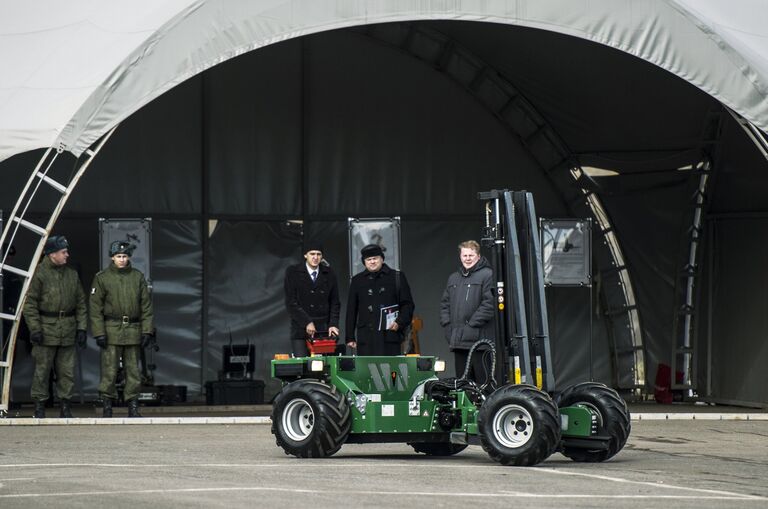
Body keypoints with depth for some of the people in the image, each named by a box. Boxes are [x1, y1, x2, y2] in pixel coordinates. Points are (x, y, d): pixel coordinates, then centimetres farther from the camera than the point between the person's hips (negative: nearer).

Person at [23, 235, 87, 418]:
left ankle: (65, 405, 12)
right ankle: (39, 405, 6)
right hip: (46, 330, -5)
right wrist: (35, 328, -13)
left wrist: (81, 328, 7)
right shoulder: (39, 274, -5)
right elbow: (29, 303, -7)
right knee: (42, 369, -1)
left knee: (67, 370, 5)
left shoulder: (72, 275, 12)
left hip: (68, 331, 5)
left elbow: (81, 304, 15)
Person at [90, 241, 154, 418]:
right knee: (109, 371, -5)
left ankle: (133, 407, 10)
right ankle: (107, 407, 2)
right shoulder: (102, 278, 1)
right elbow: (95, 307, -1)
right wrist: (99, 333, -8)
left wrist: (147, 330, 2)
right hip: (111, 330, -3)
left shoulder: (138, 277, 9)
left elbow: (146, 305, 10)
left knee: (133, 371, 4)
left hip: (133, 331, 3)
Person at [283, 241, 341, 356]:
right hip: (301, 329, -2)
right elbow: (291, 303, -4)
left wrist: (333, 324, -2)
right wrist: (307, 323, -12)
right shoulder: (293, 272, 2)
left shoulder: (329, 274, 10)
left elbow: (335, 302, 12)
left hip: (323, 329, 2)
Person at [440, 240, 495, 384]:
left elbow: (489, 303, -12)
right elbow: (445, 303, 25)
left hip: (479, 340, -7)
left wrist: (473, 324, -14)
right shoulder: (453, 278, 21)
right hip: (458, 341, 7)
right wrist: (447, 323, 9)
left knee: (484, 380, -8)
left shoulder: (487, 275, -3)